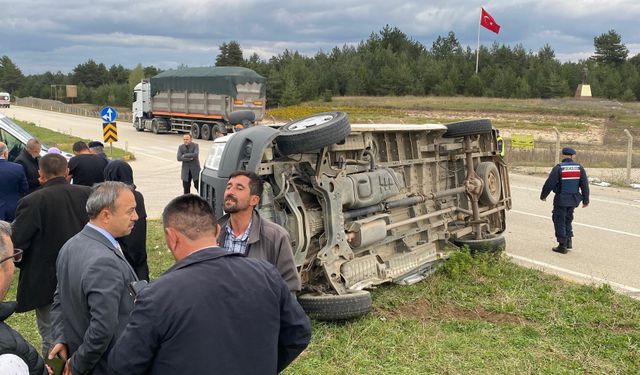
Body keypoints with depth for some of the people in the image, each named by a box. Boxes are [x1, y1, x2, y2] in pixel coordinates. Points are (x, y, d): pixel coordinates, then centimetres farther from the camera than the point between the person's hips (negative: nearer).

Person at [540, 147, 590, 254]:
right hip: (573, 199, 5)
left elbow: (549, 183, -12)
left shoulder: (558, 168, -13)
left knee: (559, 221, 4)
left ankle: (562, 245, 4)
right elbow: (585, 185, 4)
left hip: (561, 199, -5)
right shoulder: (579, 168, 1)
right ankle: (568, 240, 20)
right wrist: (585, 200, 13)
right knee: (568, 219, 22)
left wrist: (543, 196, 3)